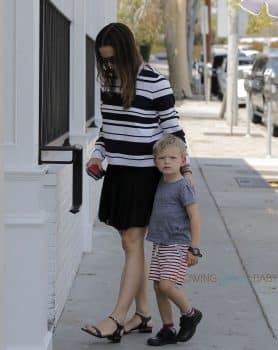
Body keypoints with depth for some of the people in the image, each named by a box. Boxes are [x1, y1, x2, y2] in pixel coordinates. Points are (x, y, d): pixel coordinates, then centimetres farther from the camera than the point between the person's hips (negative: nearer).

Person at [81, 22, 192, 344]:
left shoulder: (155, 82, -11)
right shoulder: (108, 82, 8)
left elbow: (172, 128, -6)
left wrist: (184, 167, -7)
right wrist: (98, 155, 3)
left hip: (144, 173, -7)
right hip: (117, 172, 7)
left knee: (133, 243, -7)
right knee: (132, 244, 10)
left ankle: (117, 319, -7)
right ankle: (143, 316, 18)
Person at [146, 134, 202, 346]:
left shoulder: (183, 186, -12)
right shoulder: (161, 184, 10)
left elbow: (195, 217, -14)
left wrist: (194, 248, -16)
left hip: (177, 244, -8)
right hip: (159, 245, 8)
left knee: (167, 284, -18)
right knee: (158, 287, 7)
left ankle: (190, 314, 6)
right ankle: (168, 330, 16)